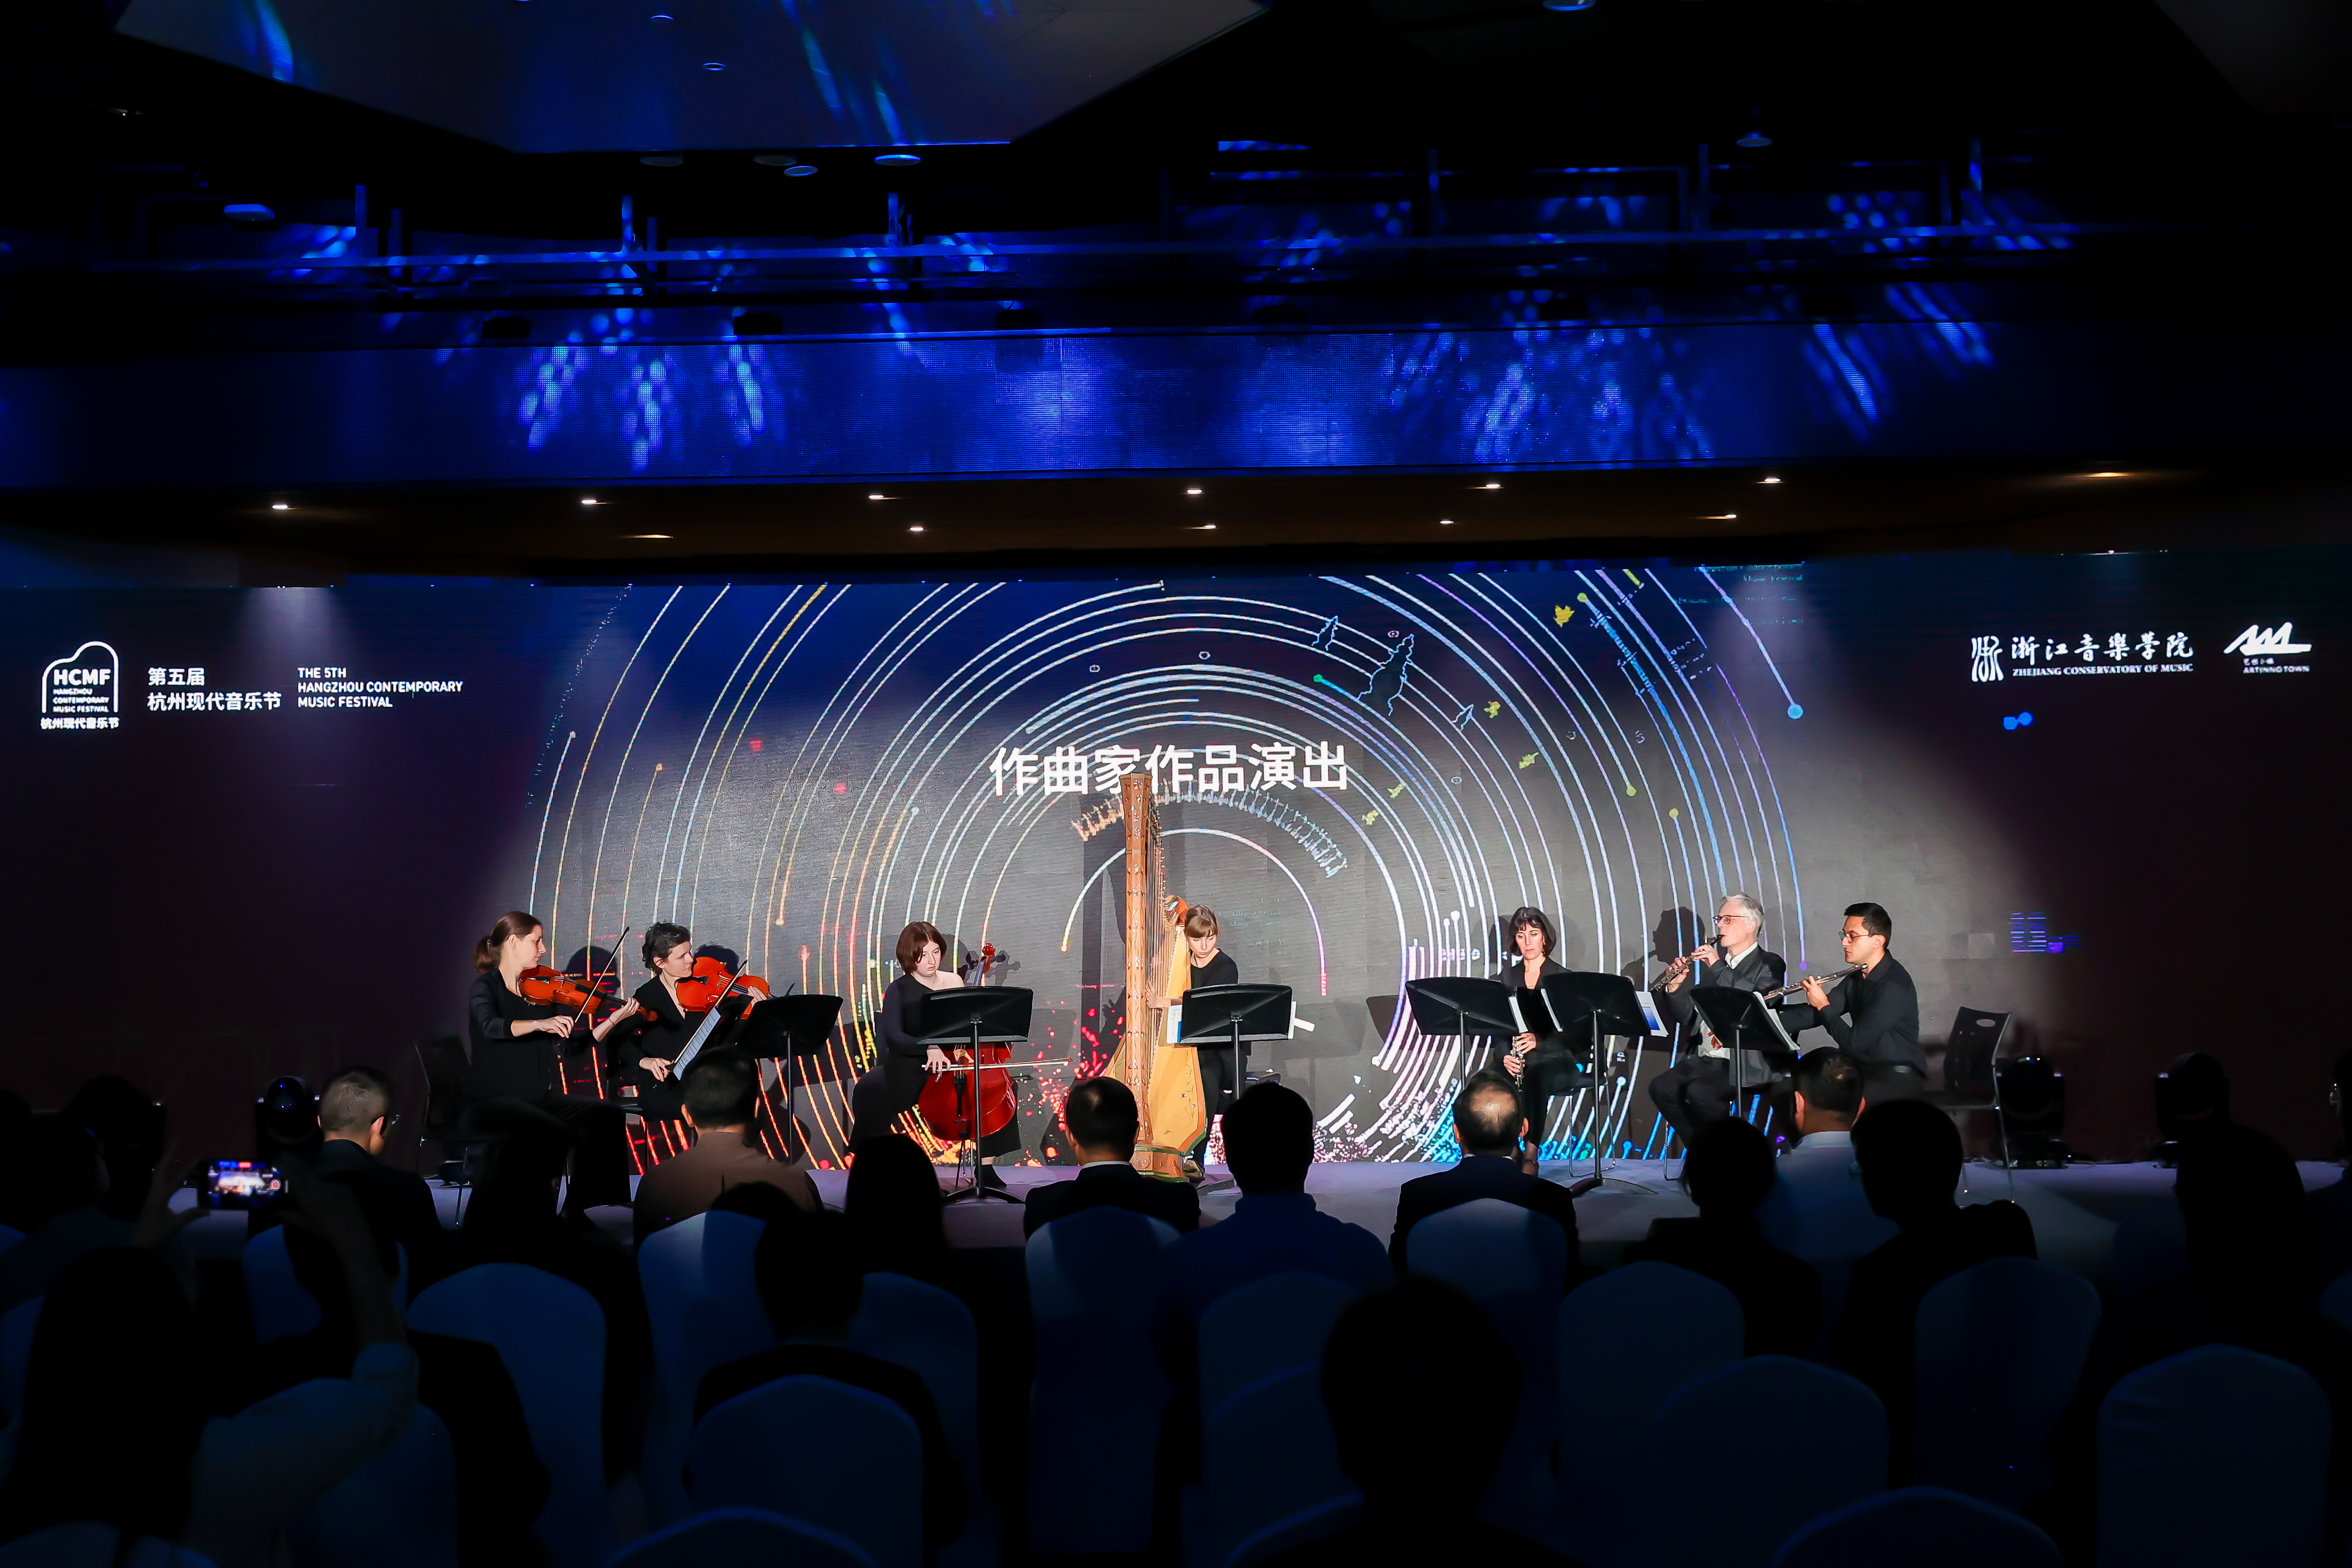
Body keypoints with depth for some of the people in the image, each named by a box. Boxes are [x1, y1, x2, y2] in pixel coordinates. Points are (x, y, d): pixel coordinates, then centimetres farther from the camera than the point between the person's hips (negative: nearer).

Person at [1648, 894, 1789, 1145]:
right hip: (1704, 1058, 6)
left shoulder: (1769, 964, 2)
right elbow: (1686, 1017, 16)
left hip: (1746, 1061, -6)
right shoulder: (1711, 962, 19)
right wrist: (1674, 988, -3)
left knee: (1699, 1092, -29)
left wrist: (1719, 967, -17)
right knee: (1661, 1087, -17)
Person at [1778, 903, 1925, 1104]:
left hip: (1898, 1078, -9)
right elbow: (1812, 1016, 6)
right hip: (1864, 1071, 9)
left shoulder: (1895, 986, -20)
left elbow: (1854, 1043, -23)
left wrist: (1823, 1006, -10)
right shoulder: (1857, 978, 10)